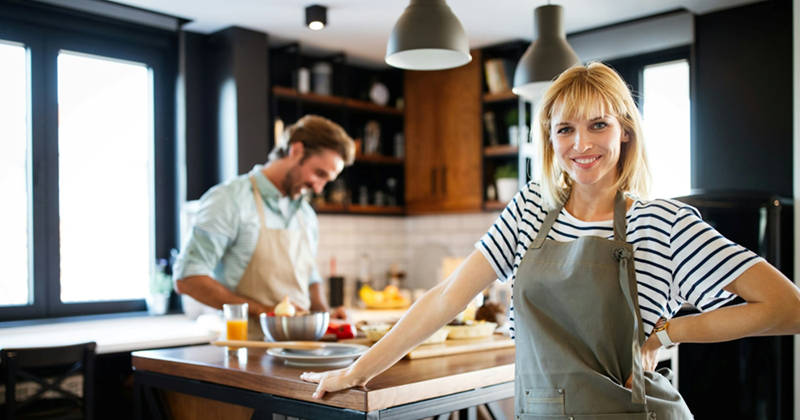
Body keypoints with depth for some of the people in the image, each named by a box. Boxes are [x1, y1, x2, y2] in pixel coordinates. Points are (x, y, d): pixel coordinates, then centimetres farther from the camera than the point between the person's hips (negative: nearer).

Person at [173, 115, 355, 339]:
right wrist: (262, 310, -14)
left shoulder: (306, 214, 18)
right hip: (247, 345, -6)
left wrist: (323, 313, 8)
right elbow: (187, 278, -10)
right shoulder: (230, 199, -5)